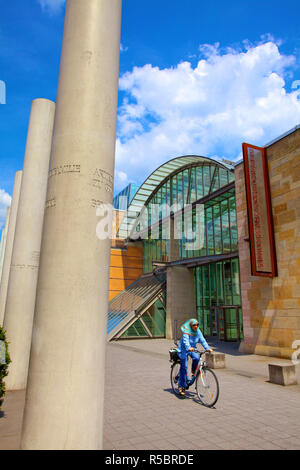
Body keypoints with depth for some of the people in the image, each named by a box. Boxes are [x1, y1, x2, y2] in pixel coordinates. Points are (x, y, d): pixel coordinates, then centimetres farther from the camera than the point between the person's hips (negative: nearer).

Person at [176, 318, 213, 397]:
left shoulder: (198, 332, -4)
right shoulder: (186, 332, -20)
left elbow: (203, 340, -9)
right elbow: (185, 341, -34)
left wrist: (208, 348, -25)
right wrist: (189, 348, -52)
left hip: (192, 349, 4)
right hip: (183, 350, -4)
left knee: (196, 358, -27)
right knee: (184, 367, -9)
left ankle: (194, 371, 2)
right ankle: (181, 386, 2)